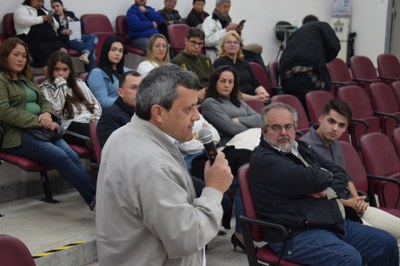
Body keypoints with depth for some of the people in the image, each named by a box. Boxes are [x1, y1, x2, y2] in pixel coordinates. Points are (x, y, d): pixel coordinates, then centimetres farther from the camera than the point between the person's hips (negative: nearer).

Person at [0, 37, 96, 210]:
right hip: (18, 134, -6)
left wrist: (47, 114, -1)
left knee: (72, 155, -22)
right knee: (60, 157, -28)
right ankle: (95, 197, -30)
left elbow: (43, 101, 25)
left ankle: (95, 201, -33)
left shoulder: (26, 78, 25)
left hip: (41, 130, 7)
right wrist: (39, 121, -14)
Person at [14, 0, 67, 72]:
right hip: (33, 41, -6)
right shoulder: (22, 9, 10)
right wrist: (42, 19, -6)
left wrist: (52, 22, 5)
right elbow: (22, 20, -13)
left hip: (51, 41, 6)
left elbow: (56, 26, 29)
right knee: (44, 53, -34)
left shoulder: (44, 11, 29)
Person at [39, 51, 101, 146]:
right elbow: (55, 110, -7)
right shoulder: (45, 88, 10)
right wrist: (61, 85, 0)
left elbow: (95, 104, 25)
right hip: (70, 127, -5)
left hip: (90, 122, 5)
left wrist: (96, 118, 3)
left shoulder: (79, 83, 27)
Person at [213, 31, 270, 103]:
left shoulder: (244, 63, 21)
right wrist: (253, 98, -17)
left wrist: (264, 94, -9)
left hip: (252, 99, 6)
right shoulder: (219, 63, 0)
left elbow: (256, 84, 15)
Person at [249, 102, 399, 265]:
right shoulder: (262, 160, -11)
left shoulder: (301, 148, 17)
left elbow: (341, 174, 13)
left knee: (387, 243, 8)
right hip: (297, 234, -9)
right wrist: (326, 175, 1)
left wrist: (329, 190, -10)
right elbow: (311, 179, -22)